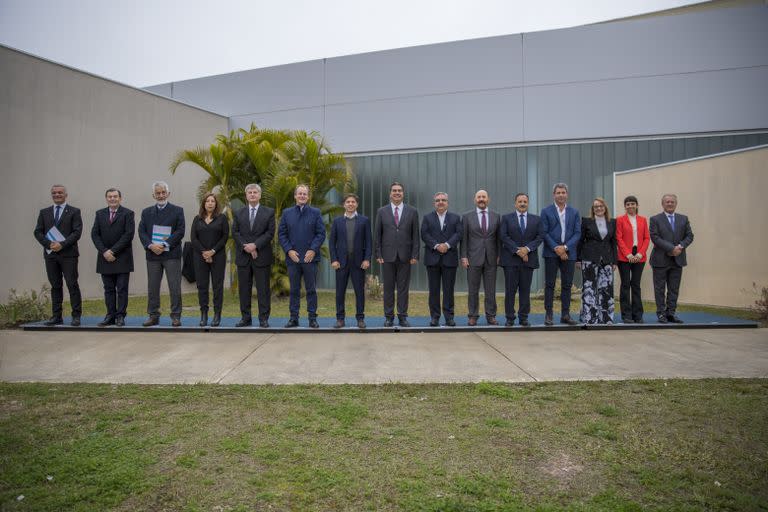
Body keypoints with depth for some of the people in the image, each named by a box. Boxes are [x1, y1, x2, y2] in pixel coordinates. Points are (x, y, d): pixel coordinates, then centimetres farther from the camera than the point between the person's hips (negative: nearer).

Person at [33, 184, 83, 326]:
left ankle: (76, 316, 0)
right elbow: (38, 232, 8)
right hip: (50, 254, 4)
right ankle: (56, 316, 13)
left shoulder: (74, 212, 3)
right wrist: (49, 244, -8)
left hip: (68, 254, -4)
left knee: (72, 285, -4)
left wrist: (62, 244, -16)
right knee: (55, 286, 8)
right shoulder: (44, 212, 14)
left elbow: (77, 232, -6)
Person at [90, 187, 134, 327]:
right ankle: (110, 316, 12)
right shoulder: (100, 214, 12)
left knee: (122, 289, -1)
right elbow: (95, 234, 5)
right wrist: (104, 251, -8)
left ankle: (121, 316, 5)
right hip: (105, 258, 4)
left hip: (122, 258, -4)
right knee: (108, 289, 7)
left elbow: (129, 234, -10)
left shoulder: (127, 214, -1)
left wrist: (113, 250, -13)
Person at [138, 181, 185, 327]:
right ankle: (153, 316, 16)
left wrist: (165, 245, -13)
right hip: (152, 254, 3)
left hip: (171, 254, -3)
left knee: (175, 287, -3)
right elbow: (141, 232, 6)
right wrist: (150, 245, -11)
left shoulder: (177, 210, 4)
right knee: (152, 287, 7)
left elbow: (180, 231, -5)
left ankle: (176, 316, 4)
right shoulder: (146, 212, 14)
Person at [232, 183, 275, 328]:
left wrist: (255, 245, -14)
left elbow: (270, 233, -4)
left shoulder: (269, 212, 4)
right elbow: (235, 232, 4)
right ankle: (245, 318, 14)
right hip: (243, 256, 3)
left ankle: (264, 318, 6)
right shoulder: (239, 213, 12)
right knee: (244, 289, 6)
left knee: (263, 289, 0)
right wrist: (246, 247, -10)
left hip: (262, 256, -3)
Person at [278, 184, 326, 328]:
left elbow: (321, 233, 1)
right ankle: (294, 318, 14)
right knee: (294, 289, 7)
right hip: (292, 257, 1)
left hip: (310, 257, -1)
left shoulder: (315, 213, 5)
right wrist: (289, 250, -6)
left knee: (311, 289, 4)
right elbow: (281, 234, 6)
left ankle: (312, 318, 11)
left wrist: (313, 250, -11)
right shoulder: (287, 213, 9)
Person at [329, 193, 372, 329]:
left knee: (360, 291, 3)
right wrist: (334, 259, -4)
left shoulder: (364, 220, 5)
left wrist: (367, 259, -7)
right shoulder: (337, 221, 7)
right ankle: (340, 318, 13)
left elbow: (368, 241, 2)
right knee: (340, 291, 4)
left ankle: (360, 318, 12)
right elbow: (332, 242, 6)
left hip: (359, 261, -1)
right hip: (341, 261, 1)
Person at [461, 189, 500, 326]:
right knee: (473, 290, 3)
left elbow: (498, 237, 9)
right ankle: (473, 316, 11)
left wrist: (499, 256, 2)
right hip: (473, 258, -1)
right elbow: (464, 238, 1)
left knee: (490, 290, 5)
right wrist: (464, 257, -5)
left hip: (491, 258, 2)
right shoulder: (467, 216, 3)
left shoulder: (496, 216, 8)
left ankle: (491, 316, 14)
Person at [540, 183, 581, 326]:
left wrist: (565, 247, -10)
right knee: (550, 284, 0)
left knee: (567, 285, 6)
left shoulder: (575, 212, 11)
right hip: (551, 253, -2)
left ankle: (565, 314, 12)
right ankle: (548, 314, 4)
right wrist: (556, 248, -12)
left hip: (569, 253, 2)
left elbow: (577, 233, 3)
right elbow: (544, 233, -3)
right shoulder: (546, 211, 4)